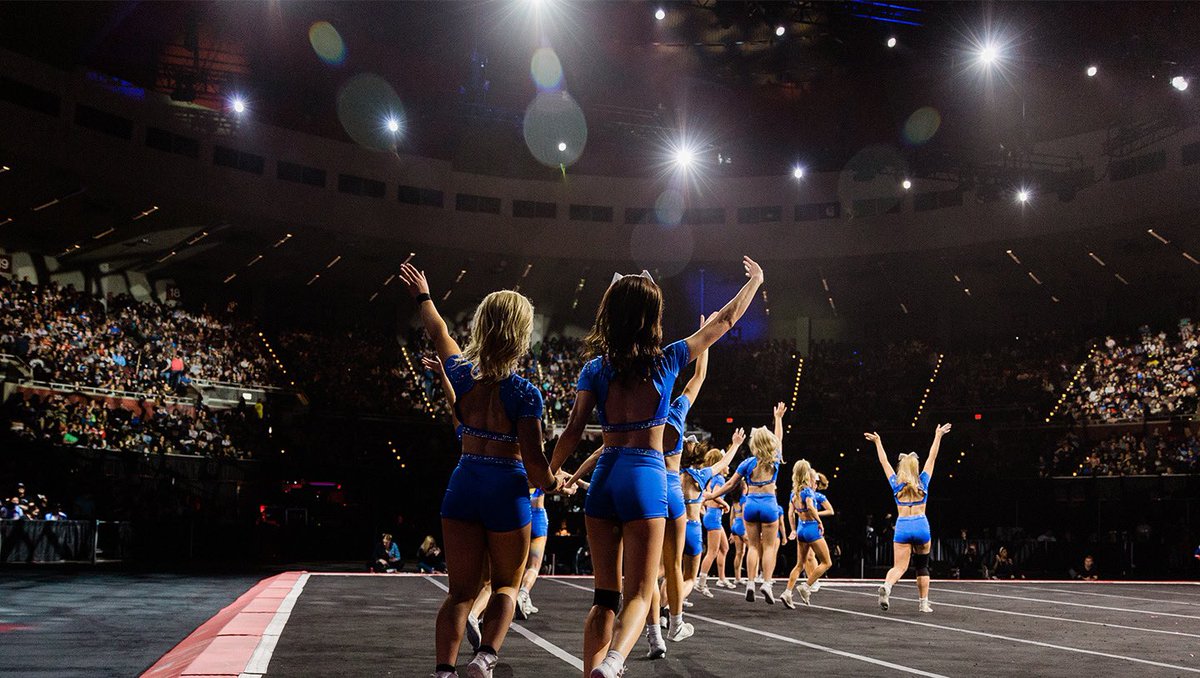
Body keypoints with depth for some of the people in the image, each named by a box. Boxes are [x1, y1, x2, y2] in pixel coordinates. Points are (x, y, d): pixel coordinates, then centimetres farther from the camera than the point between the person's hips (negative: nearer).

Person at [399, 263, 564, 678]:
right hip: (507, 488, -3)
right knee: (506, 585, 15)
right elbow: (534, 462, -15)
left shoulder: (462, 373, -2)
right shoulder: (525, 394, -15)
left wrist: (422, 296, 37)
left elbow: (438, 333, 19)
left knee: (461, 591, 10)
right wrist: (552, 484, 7)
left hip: (464, 483, 4)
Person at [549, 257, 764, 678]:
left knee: (605, 595, 12)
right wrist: (755, 281, 27)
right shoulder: (666, 360, 0)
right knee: (639, 594, -3)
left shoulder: (595, 369, 4)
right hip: (646, 477, -3)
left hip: (604, 477, 3)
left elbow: (572, 433, 1)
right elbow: (725, 320, 12)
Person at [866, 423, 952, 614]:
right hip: (921, 526, 0)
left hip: (902, 527, 0)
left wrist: (878, 442, 25)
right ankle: (923, 603, 14)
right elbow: (932, 458, 12)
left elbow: (884, 462, 15)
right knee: (922, 566, 16)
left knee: (899, 567, -5)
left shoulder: (896, 484, 4)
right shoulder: (923, 482, 4)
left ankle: (886, 586, -36)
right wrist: (938, 436, 20)